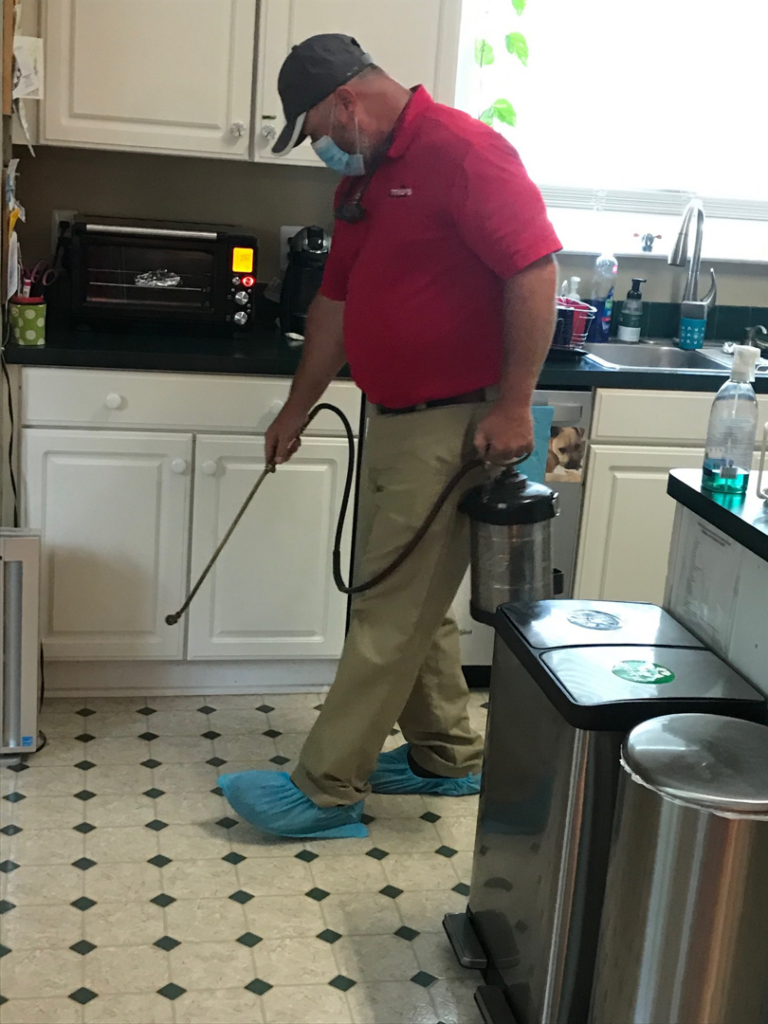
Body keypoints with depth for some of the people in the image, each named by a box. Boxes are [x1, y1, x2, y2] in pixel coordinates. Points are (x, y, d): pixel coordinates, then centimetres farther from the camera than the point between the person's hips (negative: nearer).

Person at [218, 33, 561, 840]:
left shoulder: (464, 152, -15)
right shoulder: (361, 179, 14)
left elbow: (534, 271, -21)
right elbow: (336, 304, 20)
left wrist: (513, 405, -22)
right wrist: (297, 412, 22)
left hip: (453, 425, -10)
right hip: (392, 415, 10)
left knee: (391, 610, -3)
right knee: (409, 598, 16)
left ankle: (327, 791, 6)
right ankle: (446, 756, 30)